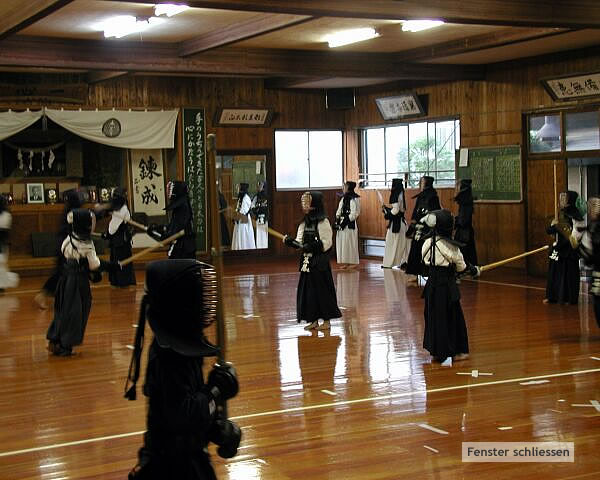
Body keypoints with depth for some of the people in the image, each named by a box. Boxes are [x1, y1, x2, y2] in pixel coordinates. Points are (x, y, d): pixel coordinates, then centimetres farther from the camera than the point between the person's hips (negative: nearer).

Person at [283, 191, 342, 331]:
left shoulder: (322, 222, -10)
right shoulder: (304, 223, 10)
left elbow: (327, 242, -13)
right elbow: (300, 241, 10)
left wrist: (313, 247, -23)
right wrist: (290, 241, -8)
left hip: (320, 261, -7)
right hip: (307, 261, 7)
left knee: (322, 289, -1)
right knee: (308, 289, 7)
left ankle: (326, 321, 9)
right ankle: (314, 320, 17)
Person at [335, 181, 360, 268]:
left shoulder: (354, 199, -11)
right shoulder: (343, 199, 13)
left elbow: (354, 213, -14)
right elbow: (339, 210, 15)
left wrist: (346, 221, -17)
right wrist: (337, 220, 1)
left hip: (350, 224, -8)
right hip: (342, 223, 8)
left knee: (350, 243, -3)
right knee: (342, 243, 8)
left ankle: (353, 262, 6)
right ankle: (345, 262, 15)